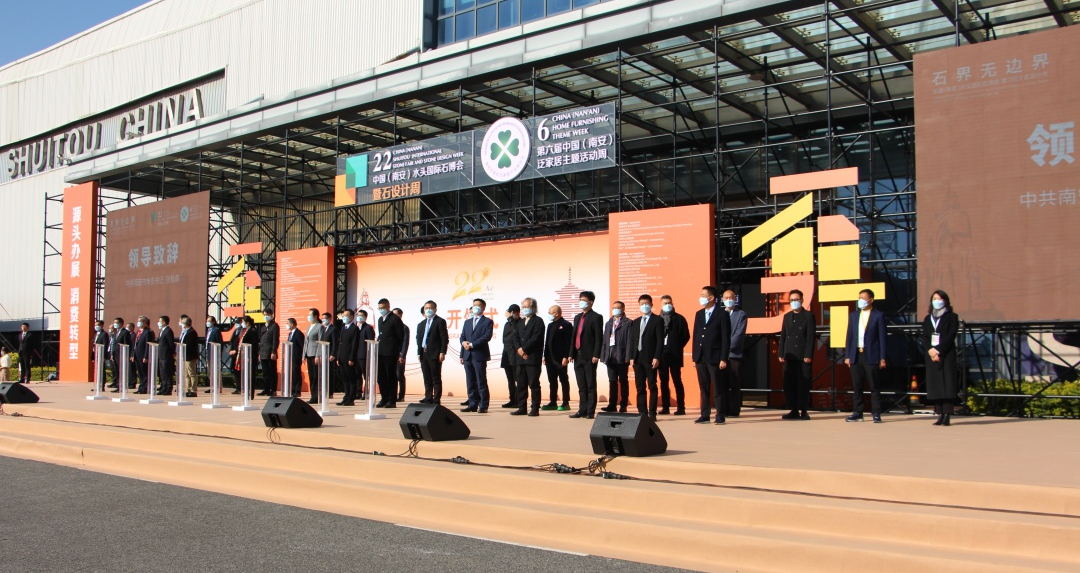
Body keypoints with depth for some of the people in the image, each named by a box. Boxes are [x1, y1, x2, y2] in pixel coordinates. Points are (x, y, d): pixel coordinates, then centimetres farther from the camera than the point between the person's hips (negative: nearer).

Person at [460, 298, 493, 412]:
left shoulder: (488, 322, 1)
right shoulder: (467, 322, 20)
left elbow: (487, 337, -11)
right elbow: (462, 337, 17)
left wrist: (472, 344, -15)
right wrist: (464, 342, -5)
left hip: (479, 355, -6)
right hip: (467, 356, 6)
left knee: (481, 382, -5)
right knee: (470, 382, 6)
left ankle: (483, 406, -3)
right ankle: (473, 405, 10)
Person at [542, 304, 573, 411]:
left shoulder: (566, 325, -7)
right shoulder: (550, 325, 17)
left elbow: (569, 342, -13)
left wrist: (566, 357, -19)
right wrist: (545, 356, 12)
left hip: (560, 359, -8)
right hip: (550, 359, 8)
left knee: (564, 380, -1)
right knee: (552, 381, 10)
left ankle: (566, 403, 4)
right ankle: (553, 402, 16)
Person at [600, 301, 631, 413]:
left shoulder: (628, 323, -2)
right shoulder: (608, 323, 17)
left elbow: (629, 341, -9)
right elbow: (605, 340, 14)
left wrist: (628, 357, -15)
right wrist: (603, 356, 6)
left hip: (622, 357, -5)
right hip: (610, 357, 5)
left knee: (623, 381, 3)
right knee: (612, 381, 5)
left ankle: (623, 405, 8)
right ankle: (612, 405, 7)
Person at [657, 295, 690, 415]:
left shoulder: (679, 319, 3)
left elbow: (686, 336, 2)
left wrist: (677, 347, -3)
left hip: (674, 355, -3)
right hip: (661, 354, 3)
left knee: (677, 381, -3)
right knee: (663, 382, 6)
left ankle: (681, 408, -2)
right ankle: (665, 407, 11)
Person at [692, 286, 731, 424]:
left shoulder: (722, 315, -5)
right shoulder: (699, 314, 14)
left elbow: (726, 339, -7)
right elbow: (695, 336, 14)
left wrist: (723, 359, -13)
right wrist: (694, 357, 9)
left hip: (714, 358, -6)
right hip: (700, 358, 6)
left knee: (718, 389, 0)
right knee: (704, 389, 9)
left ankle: (720, 415, 6)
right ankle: (705, 415, 14)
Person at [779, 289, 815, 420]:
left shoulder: (808, 316, 1)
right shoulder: (787, 317, 16)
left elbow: (810, 337, -5)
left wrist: (808, 355, -12)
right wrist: (781, 354, 7)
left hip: (803, 356, -5)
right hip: (789, 356, 5)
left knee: (803, 384, -3)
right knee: (789, 384, 2)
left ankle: (804, 411, 3)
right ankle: (794, 411, 9)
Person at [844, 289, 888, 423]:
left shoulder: (878, 315, 1)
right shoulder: (853, 315, 14)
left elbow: (882, 337, -2)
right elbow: (849, 336, 13)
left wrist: (882, 358, -7)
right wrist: (847, 356, 7)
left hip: (871, 356, -4)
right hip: (856, 356, 4)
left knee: (874, 387, -1)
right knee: (856, 387, 6)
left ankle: (876, 414, 4)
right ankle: (857, 413, 13)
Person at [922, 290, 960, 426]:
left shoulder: (952, 317, 3)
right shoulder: (928, 319, 17)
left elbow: (951, 336, -7)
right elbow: (924, 337, 9)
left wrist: (939, 351, -13)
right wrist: (930, 350, -9)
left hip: (947, 355, -4)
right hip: (931, 355, 4)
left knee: (947, 383, -8)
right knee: (934, 384, 1)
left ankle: (947, 415, -11)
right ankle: (940, 414, 3)